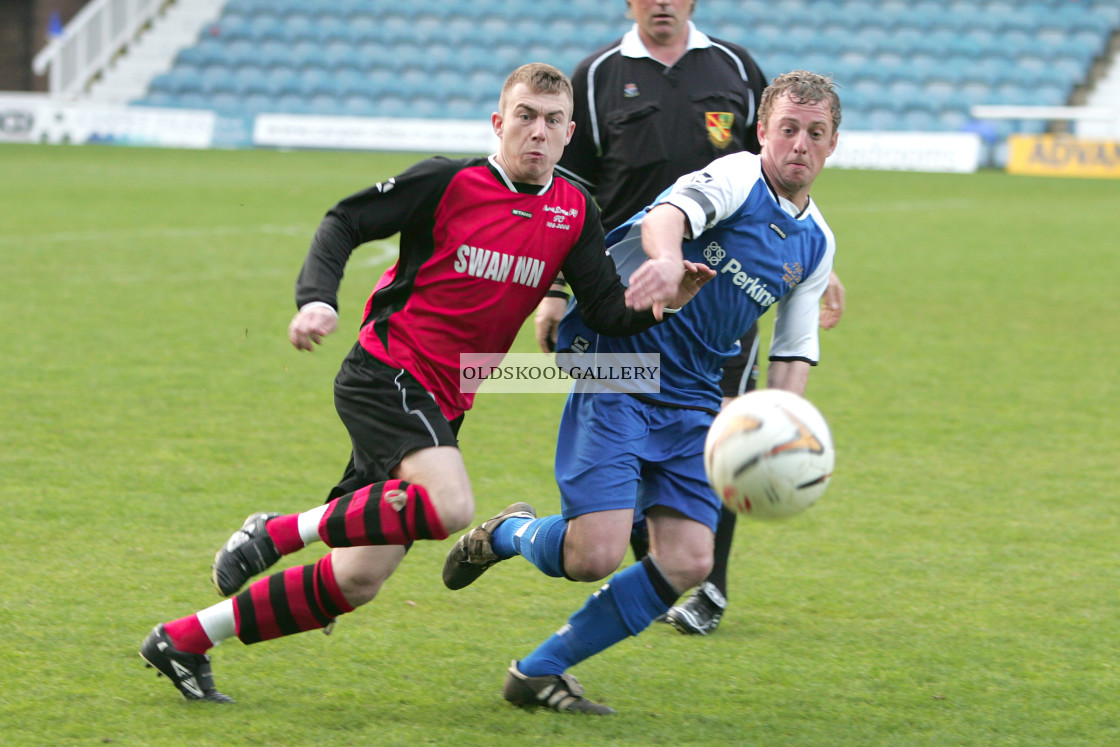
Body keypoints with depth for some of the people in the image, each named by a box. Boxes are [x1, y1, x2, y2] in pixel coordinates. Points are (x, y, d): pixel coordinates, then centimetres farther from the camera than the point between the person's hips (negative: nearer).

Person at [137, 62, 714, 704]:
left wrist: (660, 302, -18)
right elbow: (345, 222, -3)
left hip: (443, 404, 7)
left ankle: (185, 641, 15)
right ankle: (280, 532, -15)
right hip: (386, 376, -7)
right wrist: (318, 299, -19)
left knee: (356, 582, 3)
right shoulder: (448, 182, -9)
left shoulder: (573, 213, 6)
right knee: (449, 506, -33)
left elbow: (610, 312, 3)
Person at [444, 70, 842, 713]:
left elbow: (795, 354, 18)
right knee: (595, 554, -18)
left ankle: (539, 672, 7)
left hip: (692, 397, 7)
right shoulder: (736, 178, -10)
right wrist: (668, 264, -55)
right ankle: (509, 534, 18)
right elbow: (665, 218, -31)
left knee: (689, 563, -7)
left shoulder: (816, 242, 12)